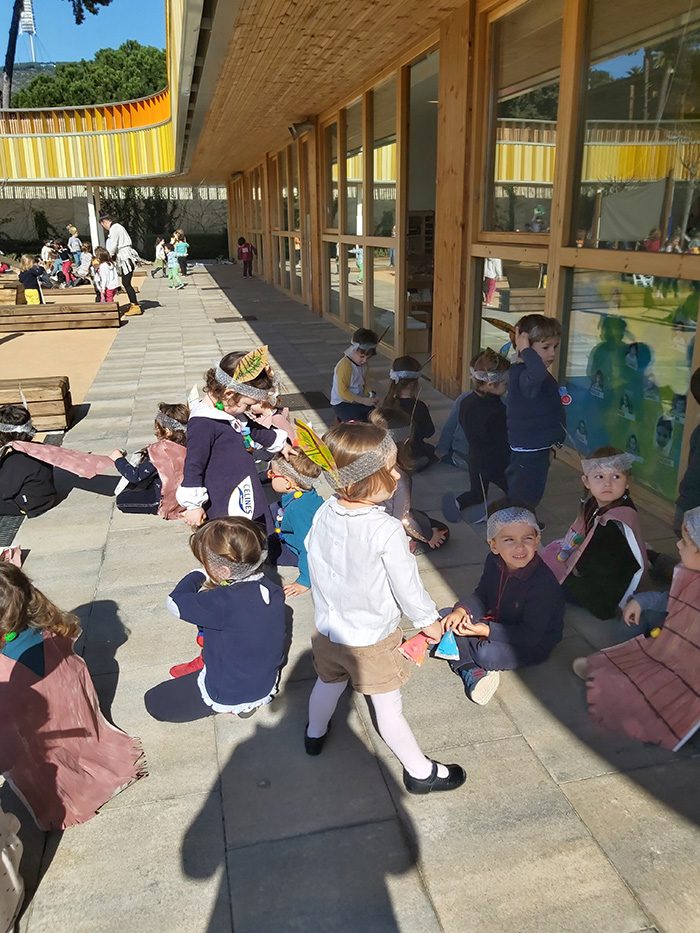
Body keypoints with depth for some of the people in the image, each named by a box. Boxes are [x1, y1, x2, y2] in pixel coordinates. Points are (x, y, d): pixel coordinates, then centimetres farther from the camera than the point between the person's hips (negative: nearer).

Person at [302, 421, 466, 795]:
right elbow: (406, 584, -21)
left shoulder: (324, 514, -13)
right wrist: (428, 621, -2)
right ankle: (420, 772, 30)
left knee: (329, 682, 30)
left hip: (328, 628, 6)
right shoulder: (386, 530, -31)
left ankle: (315, 734, 57)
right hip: (372, 638, -6)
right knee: (389, 707, 11)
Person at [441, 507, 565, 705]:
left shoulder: (543, 584, -31)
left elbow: (530, 635, -27)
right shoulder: (495, 562, -9)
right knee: (445, 618, -4)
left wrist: (486, 631, -31)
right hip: (495, 622, 7)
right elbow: (481, 595, 4)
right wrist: (462, 610, -17)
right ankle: (472, 673, -18)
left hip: (534, 645, -7)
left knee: (487, 653, -33)